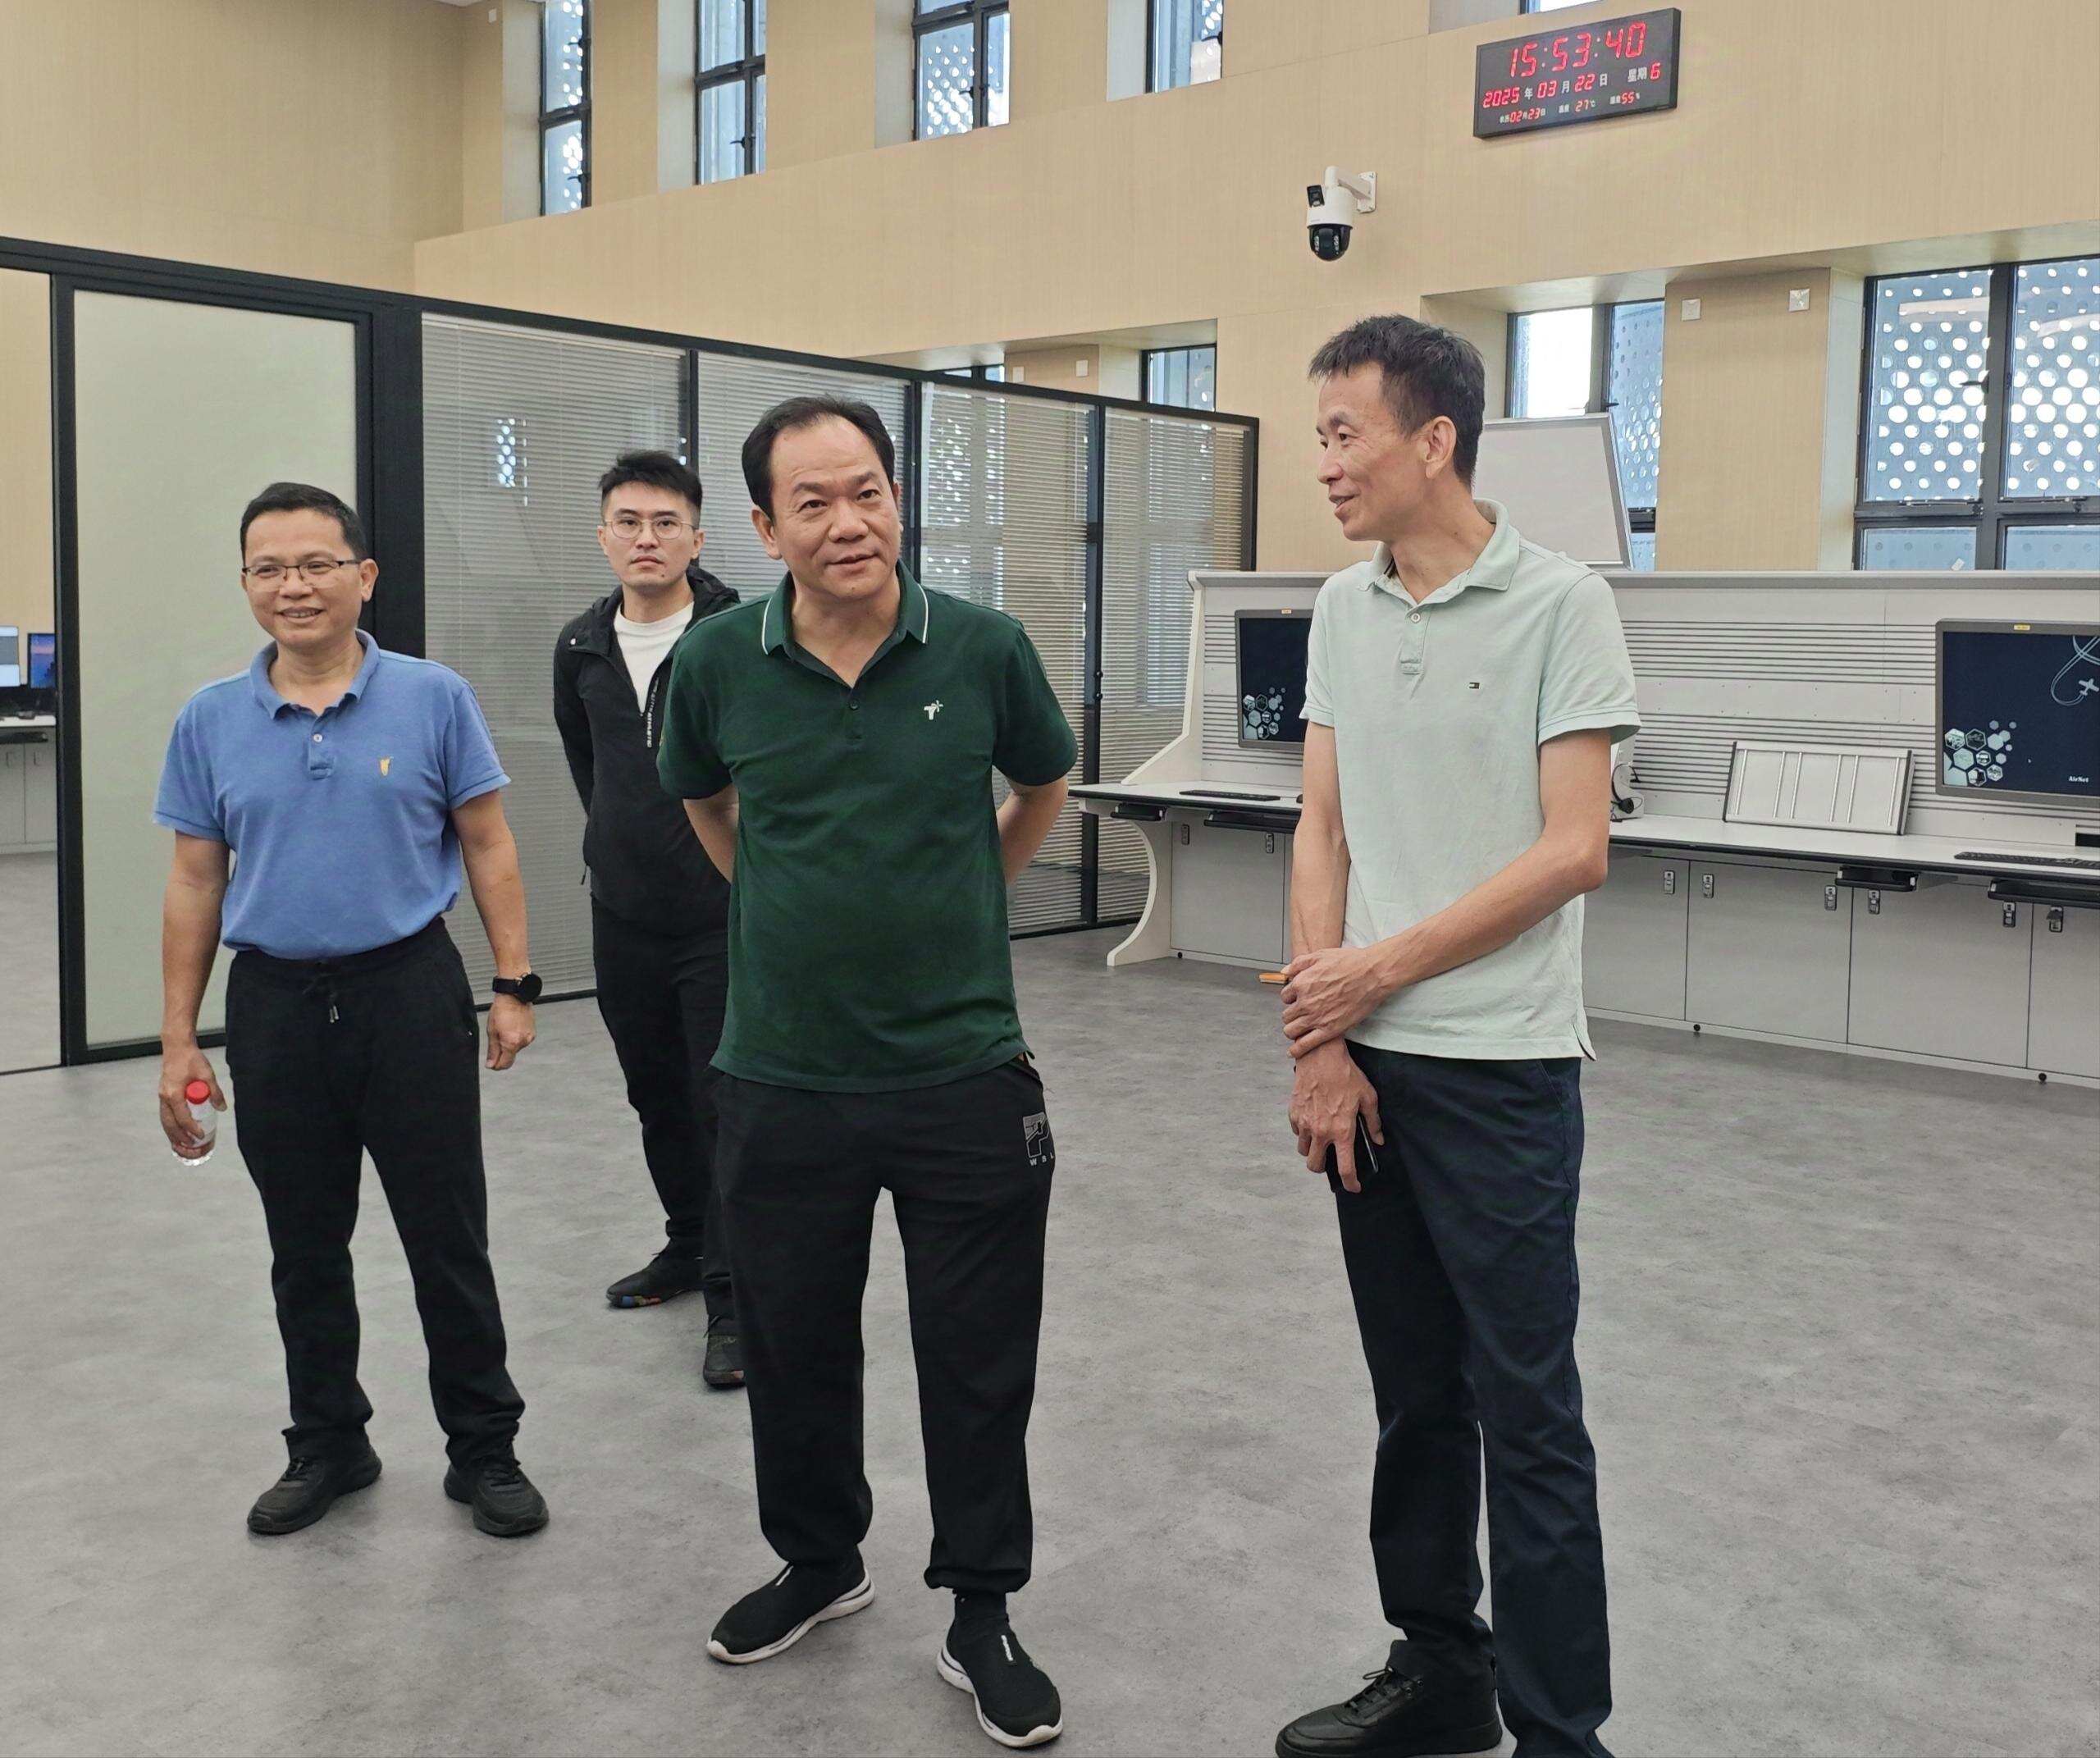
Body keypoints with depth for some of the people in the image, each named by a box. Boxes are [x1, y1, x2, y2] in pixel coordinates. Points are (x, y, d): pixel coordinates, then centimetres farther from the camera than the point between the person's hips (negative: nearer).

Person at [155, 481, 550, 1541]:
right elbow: (194, 884, 6)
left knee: (449, 1243, 5)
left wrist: (514, 985, -4)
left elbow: (488, 849, 1)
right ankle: (327, 1446, 32)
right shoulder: (210, 722, 3)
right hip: (275, 1007, 3)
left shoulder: (434, 699, -3)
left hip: (411, 994, -2)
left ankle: (484, 1450, 20)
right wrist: (178, 1041, 5)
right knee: (305, 1253, 14)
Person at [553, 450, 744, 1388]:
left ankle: (732, 1296, 4)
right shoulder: (581, 649, 5)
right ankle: (687, 1246, 36)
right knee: (656, 1097, 18)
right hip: (624, 917, 6)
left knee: (725, 1104, -4)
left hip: (724, 917, -6)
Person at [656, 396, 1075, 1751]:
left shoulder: (983, 649, -8)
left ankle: (983, 1614, 27)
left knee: (980, 1359, 8)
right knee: (794, 1345, 16)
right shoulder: (720, 662, -5)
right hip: (783, 1079, 2)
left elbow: (1043, 788, 13)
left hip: (964, 1071, -1)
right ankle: (819, 1564, 40)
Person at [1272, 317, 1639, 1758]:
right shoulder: (1342, 609, 8)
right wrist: (1317, 1043, 0)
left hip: (1503, 1069, -5)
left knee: (1527, 1415, 2)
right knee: (1415, 1397, 15)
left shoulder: (1561, 605, -8)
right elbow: (1323, 837, 7)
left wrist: (1377, 971, -10)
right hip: (1367, 1064, 5)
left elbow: (1573, 851, -12)